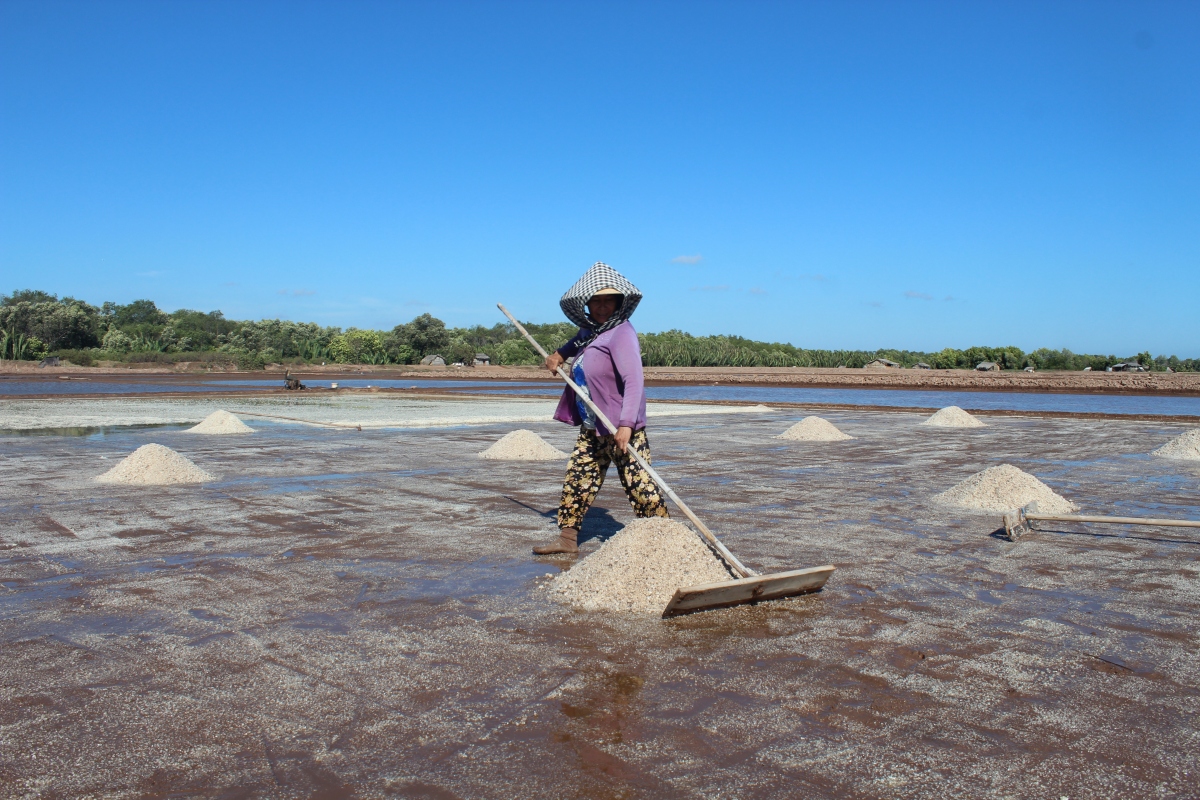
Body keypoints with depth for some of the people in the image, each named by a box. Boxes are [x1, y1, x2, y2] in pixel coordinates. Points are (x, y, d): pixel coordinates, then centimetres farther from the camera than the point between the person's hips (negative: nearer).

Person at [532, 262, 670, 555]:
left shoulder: (621, 333, -17)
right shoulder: (590, 331, 11)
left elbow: (634, 381, -26)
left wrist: (626, 424, -34)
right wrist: (560, 354, 18)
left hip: (620, 428, -9)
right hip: (591, 428, 9)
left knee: (639, 484, -6)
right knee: (577, 478, 12)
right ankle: (567, 536, 22)